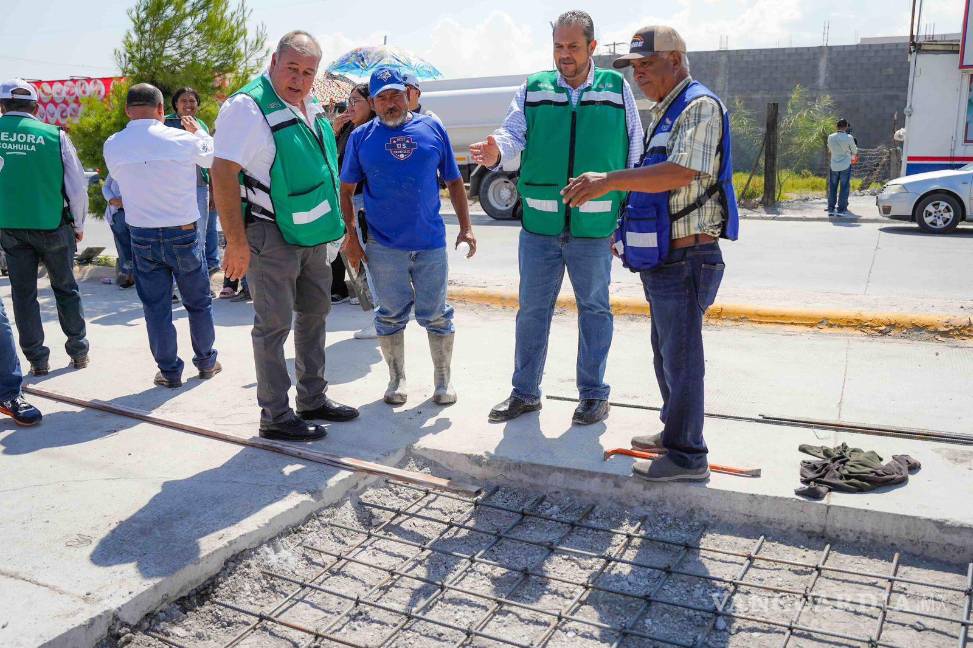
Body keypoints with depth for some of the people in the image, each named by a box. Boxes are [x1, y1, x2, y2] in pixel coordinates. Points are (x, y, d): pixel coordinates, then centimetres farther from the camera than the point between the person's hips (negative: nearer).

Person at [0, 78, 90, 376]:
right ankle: (78, 352, 20)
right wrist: (78, 225, 7)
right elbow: (78, 186, -6)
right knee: (66, 289, 14)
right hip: (52, 225, -1)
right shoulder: (55, 135, -8)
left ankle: (37, 359, 15)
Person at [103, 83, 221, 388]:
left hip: (142, 236, 2)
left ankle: (169, 371, 16)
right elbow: (215, 158, 6)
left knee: (156, 307, 10)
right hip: (183, 234, -2)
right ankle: (206, 362, 26)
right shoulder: (182, 139, -12)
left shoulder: (112, 145, -4)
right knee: (199, 303, 14)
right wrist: (198, 131, 21)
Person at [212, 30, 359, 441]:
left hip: (312, 233, 9)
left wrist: (329, 222, 19)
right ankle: (275, 418, 9)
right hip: (271, 236, -9)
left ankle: (313, 399, 30)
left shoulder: (311, 108, 9)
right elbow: (223, 175, -22)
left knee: (314, 314, 16)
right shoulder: (248, 108, -17)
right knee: (274, 324, -2)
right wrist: (236, 242, -25)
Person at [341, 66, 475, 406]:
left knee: (436, 316, 7)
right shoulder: (361, 137, 5)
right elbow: (346, 190, 8)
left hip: (431, 241, 0)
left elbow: (454, 181, 9)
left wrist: (466, 226, 3)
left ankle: (443, 381, 22)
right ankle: (397, 380, 26)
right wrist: (350, 237, 2)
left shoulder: (432, 128, 6)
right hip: (384, 245, 0)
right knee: (391, 315, 9)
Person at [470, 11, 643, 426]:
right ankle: (525, 392, 23)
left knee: (594, 308, 10)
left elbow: (633, 154, 6)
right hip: (539, 224, 1)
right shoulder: (534, 89, 6)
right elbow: (514, 132, -5)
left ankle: (593, 393, 24)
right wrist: (496, 151, -29)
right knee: (532, 309, 9)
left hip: (594, 226, -1)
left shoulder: (617, 89, 3)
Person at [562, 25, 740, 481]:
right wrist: (629, 235, 23)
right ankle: (674, 433, 34)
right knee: (666, 353, 19)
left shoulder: (699, 106, -13)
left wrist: (610, 181, -31)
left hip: (686, 260, -10)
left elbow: (682, 172, -28)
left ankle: (686, 456, 9)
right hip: (665, 258, 10)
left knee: (681, 357, -3)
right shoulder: (664, 112, 19)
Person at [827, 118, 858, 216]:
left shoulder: (830, 137, -2)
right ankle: (841, 209, 1)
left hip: (834, 166, 3)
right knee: (844, 188, 2)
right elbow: (854, 151, 1)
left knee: (832, 187, 11)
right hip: (845, 166, -3)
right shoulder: (849, 138, -11)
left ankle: (831, 208, 13)